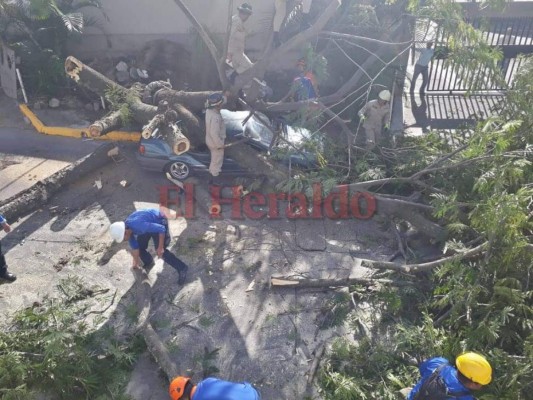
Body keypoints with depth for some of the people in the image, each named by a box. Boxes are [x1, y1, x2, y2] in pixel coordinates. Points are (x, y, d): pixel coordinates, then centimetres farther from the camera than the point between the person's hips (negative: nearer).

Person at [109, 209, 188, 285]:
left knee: (160, 251, -16)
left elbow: (161, 229, -33)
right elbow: (134, 247, 3)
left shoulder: (139, 225, -40)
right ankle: (149, 262, 32)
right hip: (150, 223, 8)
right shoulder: (127, 229, -13)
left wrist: (160, 247, -27)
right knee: (140, 246, 5)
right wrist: (136, 263, 14)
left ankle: (182, 268, -11)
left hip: (159, 222, -8)